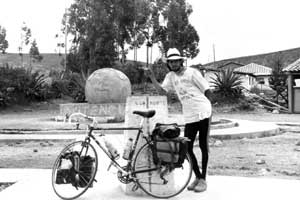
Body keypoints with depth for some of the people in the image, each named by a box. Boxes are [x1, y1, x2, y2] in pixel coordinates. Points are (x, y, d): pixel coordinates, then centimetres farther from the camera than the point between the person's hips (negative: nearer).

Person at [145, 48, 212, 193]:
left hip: (203, 114, -5)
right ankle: (197, 177, 23)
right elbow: (162, 91, 0)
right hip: (189, 117, 5)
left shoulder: (192, 72, -4)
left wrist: (202, 105, 5)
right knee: (187, 149, 5)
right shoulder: (170, 76, 11)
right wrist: (152, 78, -10)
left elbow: (207, 91, -2)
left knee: (203, 146, 1)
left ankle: (203, 179, 11)